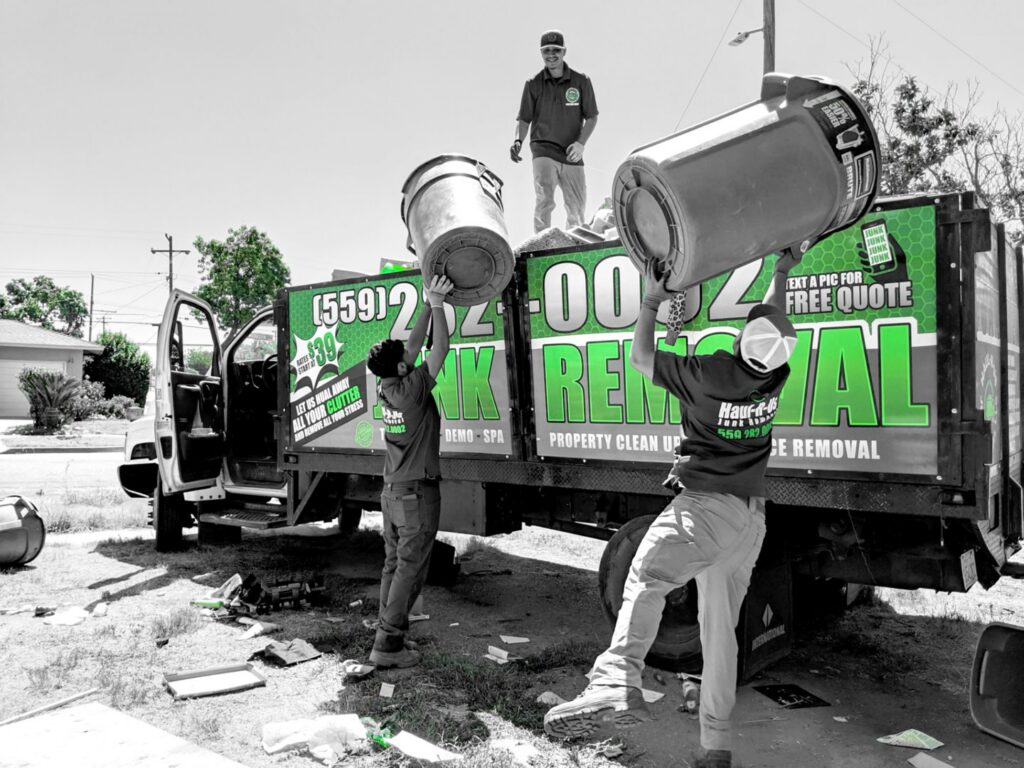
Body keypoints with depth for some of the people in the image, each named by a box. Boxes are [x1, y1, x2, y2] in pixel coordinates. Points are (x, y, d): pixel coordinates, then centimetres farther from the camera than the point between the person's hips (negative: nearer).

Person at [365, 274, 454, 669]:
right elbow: (440, 347, -11)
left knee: (394, 565, 13)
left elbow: (415, 344, 12)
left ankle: (388, 633, 18)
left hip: (393, 492, 8)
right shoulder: (411, 391, -17)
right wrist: (437, 303, -3)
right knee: (410, 569, -3)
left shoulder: (385, 390, 4)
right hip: (417, 493, -8)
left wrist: (429, 304, 13)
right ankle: (388, 644, -1)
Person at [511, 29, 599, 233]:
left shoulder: (581, 81, 3)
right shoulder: (533, 84, 3)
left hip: (572, 155, 2)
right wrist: (518, 141, -13)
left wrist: (581, 143, -10)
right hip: (543, 150, -2)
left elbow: (591, 117, 6)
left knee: (577, 209, 6)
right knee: (544, 201, -22)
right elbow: (524, 119, 7)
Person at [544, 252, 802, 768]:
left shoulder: (709, 375, -13)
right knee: (720, 629, 11)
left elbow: (640, 356, 1)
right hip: (751, 516, 7)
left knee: (645, 580, -23)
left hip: (705, 504, -7)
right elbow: (777, 322, 26)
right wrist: (781, 273, 39)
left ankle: (616, 683, -47)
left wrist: (652, 300, 12)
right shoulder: (776, 372, 2)